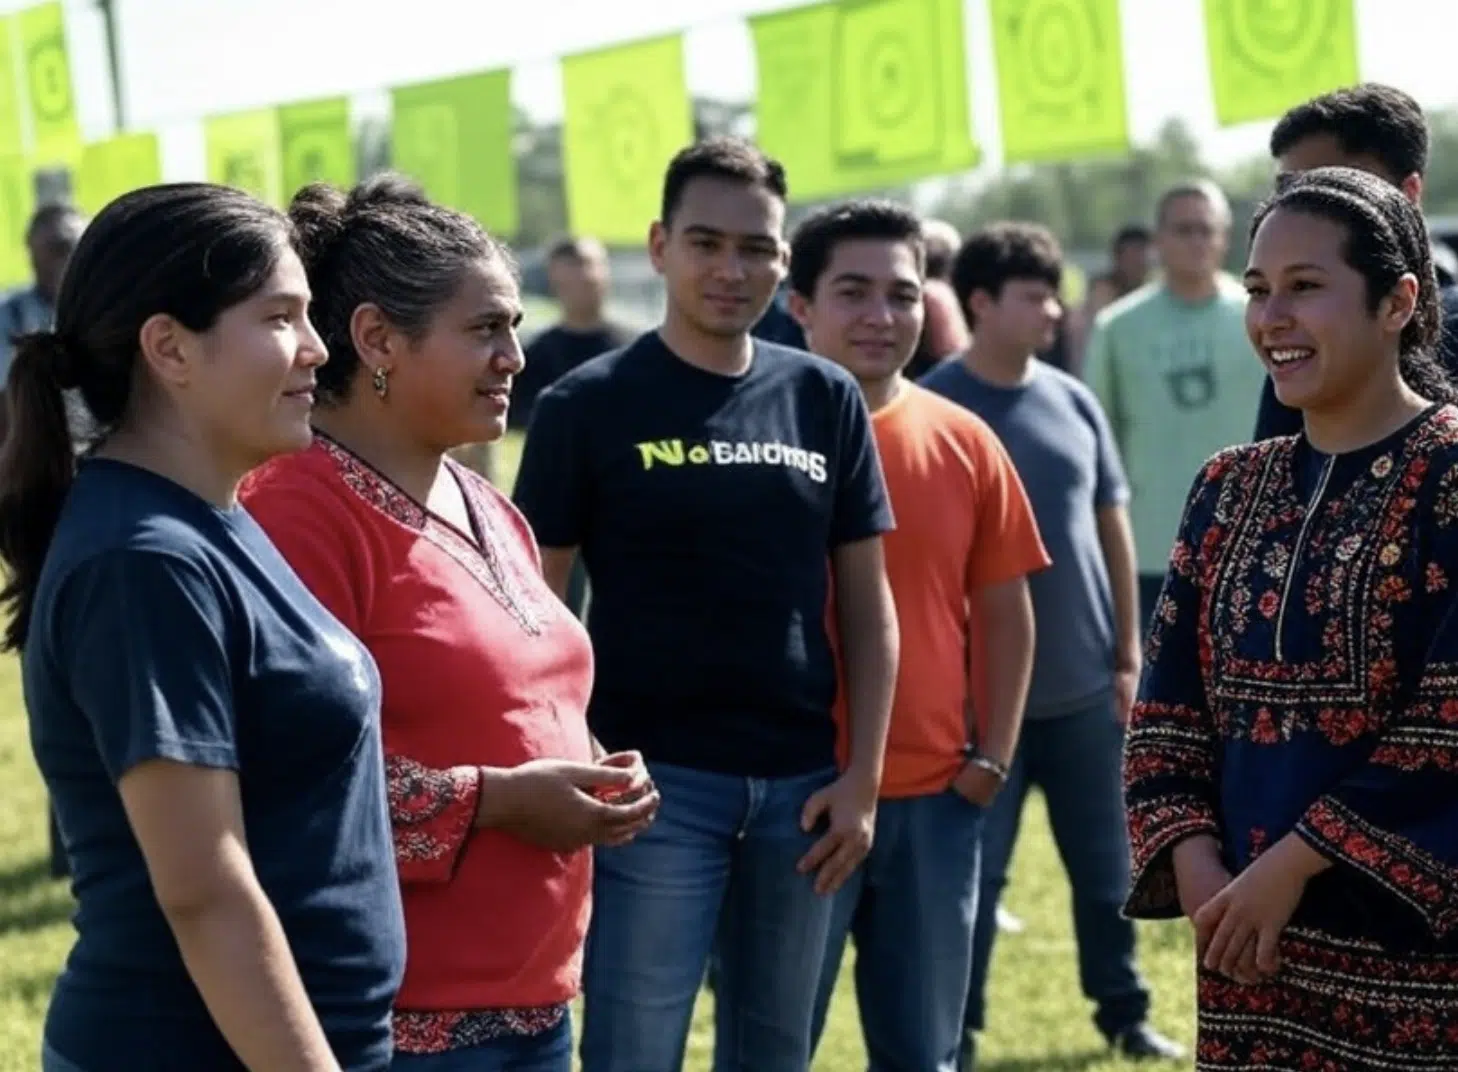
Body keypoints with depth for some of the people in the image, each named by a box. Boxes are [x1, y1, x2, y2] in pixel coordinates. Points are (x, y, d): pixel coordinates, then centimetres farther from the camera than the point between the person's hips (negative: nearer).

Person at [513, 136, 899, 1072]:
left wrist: (863, 776, 2)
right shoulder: (591, 405, -3)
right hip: (655, 782, -4)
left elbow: (867, 602, 9)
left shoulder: (826, 400, 8)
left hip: (800, 783, 4)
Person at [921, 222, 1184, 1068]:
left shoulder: (1074, 402, 4)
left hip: (1084, 682, 4)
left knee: (1106, 864, 13)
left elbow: (1112, 527, 11)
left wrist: (1128, 650, 8)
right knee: (975, 869, 4)